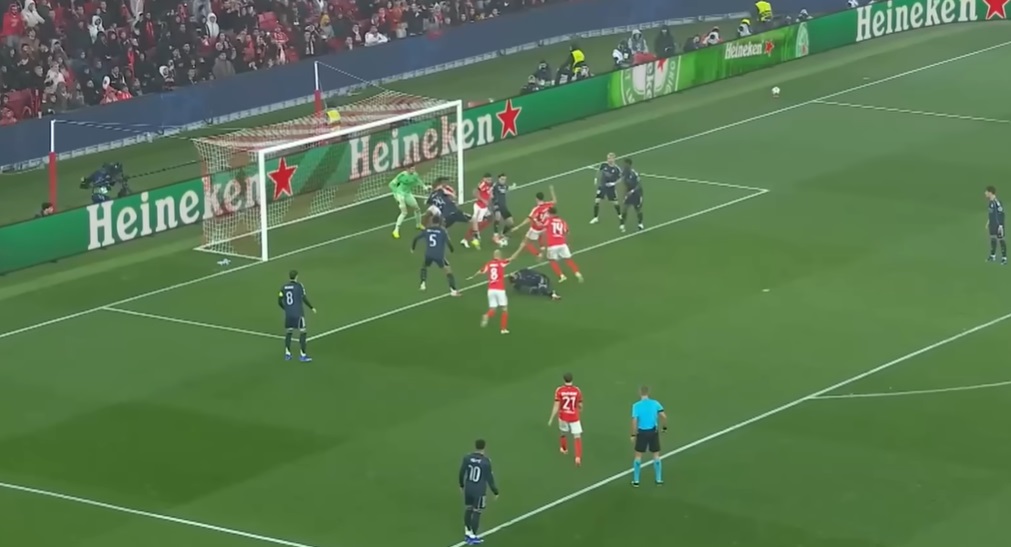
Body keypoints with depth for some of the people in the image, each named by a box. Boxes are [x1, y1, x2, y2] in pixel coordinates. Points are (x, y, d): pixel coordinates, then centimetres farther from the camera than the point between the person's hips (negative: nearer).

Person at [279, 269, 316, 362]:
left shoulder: (284, 287, 4)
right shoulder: (299, 286, -9)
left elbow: (279, 301, 4)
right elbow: (304, 299, -11)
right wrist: (312, 308, 3)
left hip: (288, 314, 5)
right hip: (298, 313, -5)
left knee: (288, 333, 17)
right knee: (302, 333, 1)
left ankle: (287, 354, 17)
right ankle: (302, 355, -2)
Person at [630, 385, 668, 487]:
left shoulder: (636, 406, -11)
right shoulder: (655, 403, -5)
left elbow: (634, 421, -14)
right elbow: (664, 416, -10)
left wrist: (633, 435, -6)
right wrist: (664, 427, 5)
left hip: (642, 432, -2)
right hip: (653, 431, 2)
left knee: (638, 456, 11)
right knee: (656, 455, 14)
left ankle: (636, 480, 13)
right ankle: (658, 479, 17)